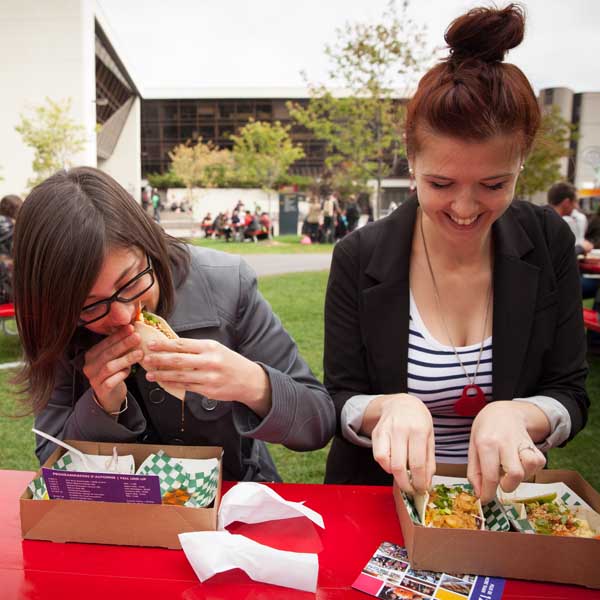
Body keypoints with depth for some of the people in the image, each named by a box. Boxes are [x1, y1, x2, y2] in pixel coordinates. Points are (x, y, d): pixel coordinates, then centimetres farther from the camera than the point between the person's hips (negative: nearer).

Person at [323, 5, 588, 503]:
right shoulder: (360, 257, -12)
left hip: (502, 497, 2)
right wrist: (390, 406, -27)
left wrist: (515, 415, -22)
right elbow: (339, 403, -7)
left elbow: (571, 397, -2)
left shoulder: (549, 242, -6)